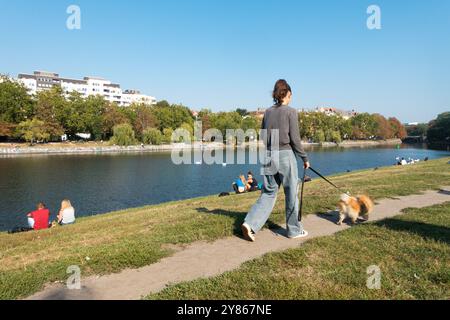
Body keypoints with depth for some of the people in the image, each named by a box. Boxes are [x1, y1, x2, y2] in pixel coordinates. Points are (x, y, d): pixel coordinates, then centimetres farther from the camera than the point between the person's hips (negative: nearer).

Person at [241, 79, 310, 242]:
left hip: (268, 155, 5)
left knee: (268, 193, 13)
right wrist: (305, 158, 1)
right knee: (292, 194, 9)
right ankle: (294, 230, 23)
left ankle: (250, 223, 0)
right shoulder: (291, 111, -7)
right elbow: (295, 139, -9)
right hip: (285, 155, -5)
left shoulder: (268, 112, 9)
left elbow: (263, 137, 11)